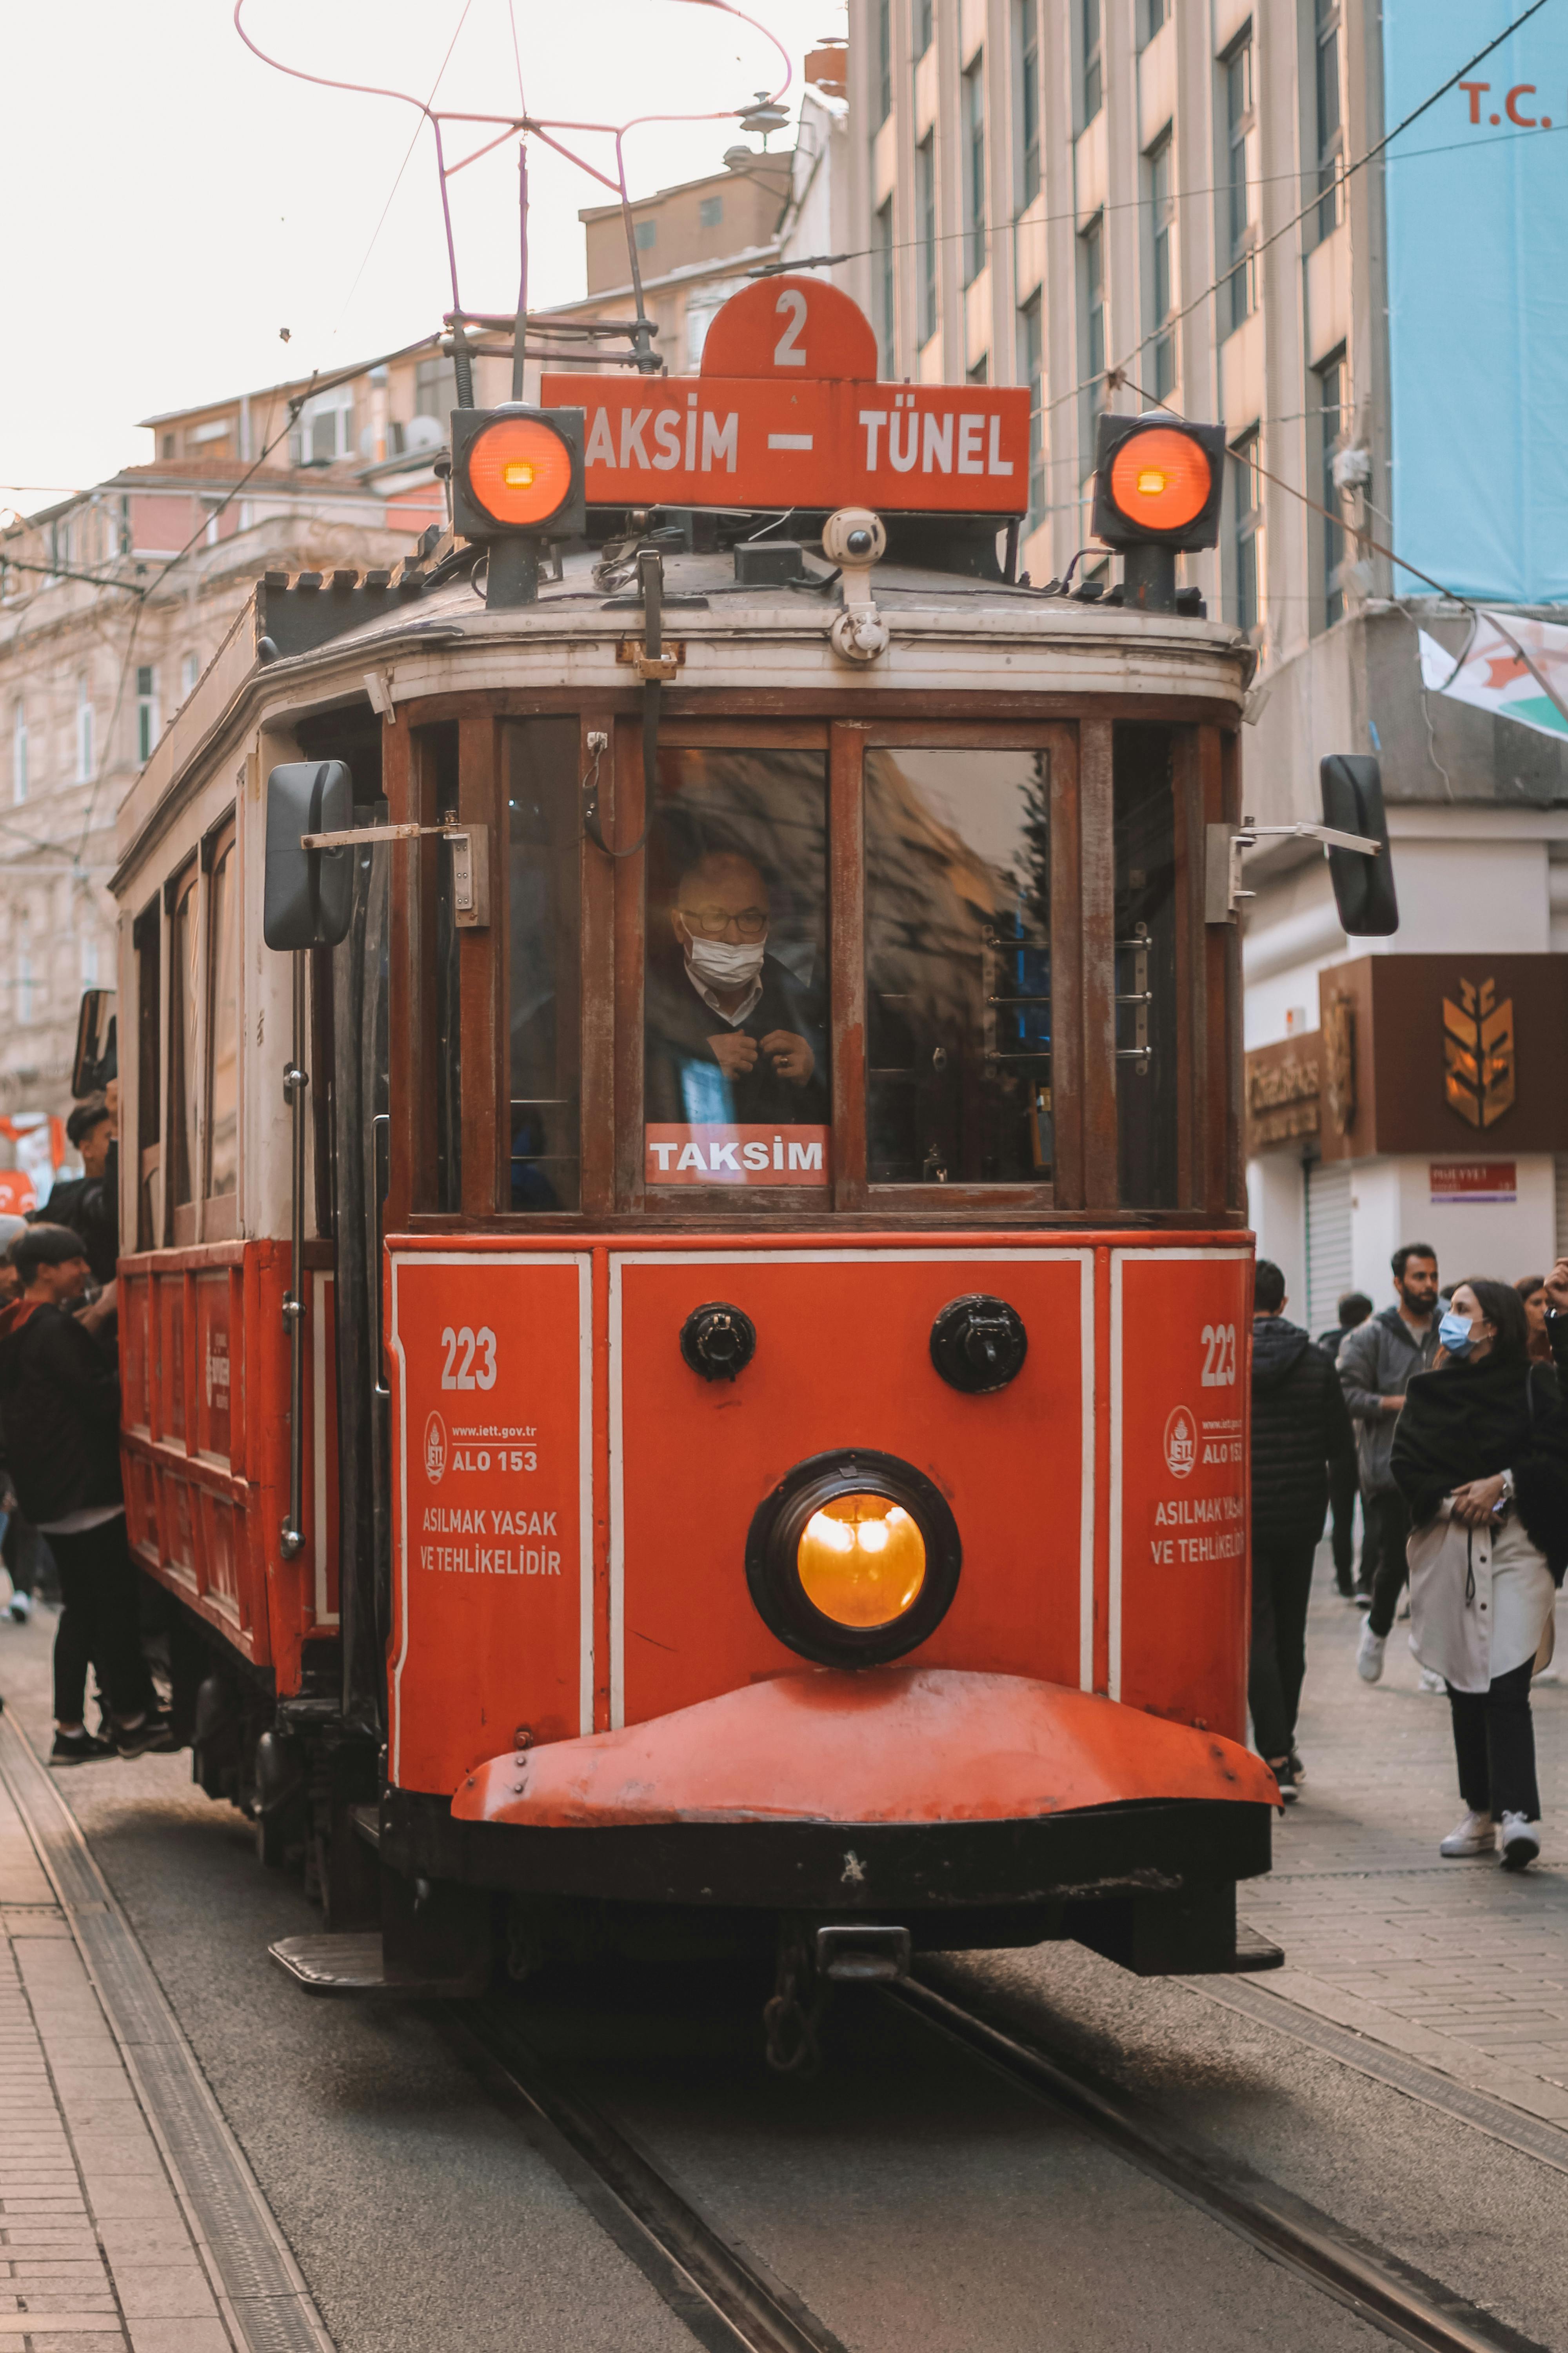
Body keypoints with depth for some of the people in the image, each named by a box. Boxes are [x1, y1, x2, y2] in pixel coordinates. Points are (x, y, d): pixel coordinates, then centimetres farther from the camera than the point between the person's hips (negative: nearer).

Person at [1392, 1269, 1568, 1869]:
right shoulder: (1429, 1390, 12)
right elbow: (1405, 1463, 5)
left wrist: (1502, 1485, -12)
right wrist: (1450, 1503, -9)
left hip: (1516, 1544, -4)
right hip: (1446, 1546, 4)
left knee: (1506, 1683, -14)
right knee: (1463, 1686, 7)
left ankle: (1517, 1814, -20)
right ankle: (1481, 1814, 15)